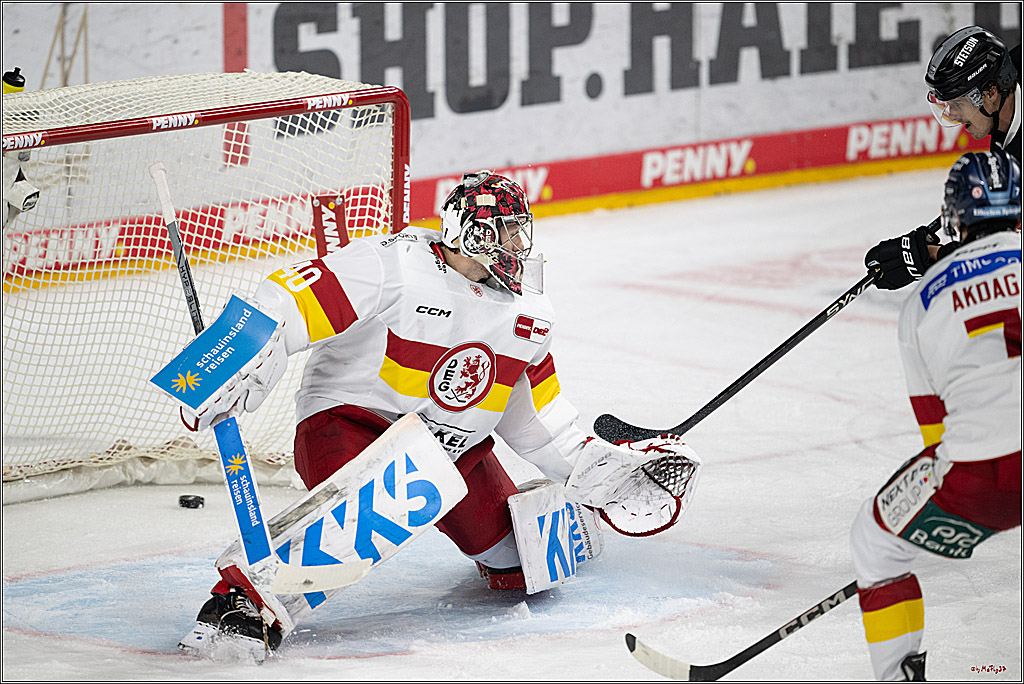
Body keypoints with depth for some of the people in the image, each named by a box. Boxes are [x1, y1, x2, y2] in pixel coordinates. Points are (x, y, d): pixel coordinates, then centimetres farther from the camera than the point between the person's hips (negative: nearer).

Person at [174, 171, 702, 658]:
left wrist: (589, 466, 8)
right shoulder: (393, 268, -20)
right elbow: (290, 302, -25)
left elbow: (530, 412, 15)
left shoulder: (526, 313, 4)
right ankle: (243, 601, -34)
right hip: (350, 419, -7)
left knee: (522, 570, 5)